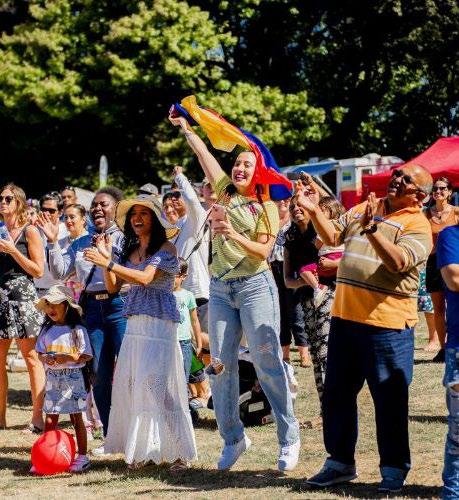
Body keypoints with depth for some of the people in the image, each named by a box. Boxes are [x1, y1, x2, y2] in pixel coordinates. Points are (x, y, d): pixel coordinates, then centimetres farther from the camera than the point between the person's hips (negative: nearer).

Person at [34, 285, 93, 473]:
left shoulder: (77, 330, -6)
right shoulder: (47, 330, 7)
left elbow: (85, 356, -7)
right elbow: (40, 352, 12)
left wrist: (68, 358, -19)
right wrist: (46, 359, -10)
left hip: (72, 378, -4)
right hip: (53, 378, 4)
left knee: (76, 417, 2)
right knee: (50, 417, 3)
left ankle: (82, 456, 8)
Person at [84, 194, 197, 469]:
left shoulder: (166, 248, -4)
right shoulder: (130, 250, 16)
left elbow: (145, 278, -17)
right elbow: (113, 286, 13)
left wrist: (107, 262, -20)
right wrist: (106, 257, 1)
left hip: (160, 323, -7)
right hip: (134, 323, 7)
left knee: (157, 384, -11)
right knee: (130, 384, 1)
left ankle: (178, 450, -5)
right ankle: (140, 449, 6)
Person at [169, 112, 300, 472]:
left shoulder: (266, 208, -1)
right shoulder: (225, 191, 10)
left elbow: (263, 251, -10)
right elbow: (205, 155, 14)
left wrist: (234, 236, -24)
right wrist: (185, 128, 13)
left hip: (255, 286, -5)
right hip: (221, 289, 5)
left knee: (267, 362, -8)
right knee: (221, 364, 2)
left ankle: (289, 438, -3)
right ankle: (233, 438, 11)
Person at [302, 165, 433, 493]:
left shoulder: (418, 225, -8)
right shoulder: (365, 208, 14)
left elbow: (399, 261, -23)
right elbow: (332, 236, 16)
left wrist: (372, 228, -31)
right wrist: (313, 210, 1)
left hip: (387, 323, -7)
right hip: (346, 316, 7)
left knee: (390, 400, 1)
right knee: (337, 393, 13)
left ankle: (394, 469, 12)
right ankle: (340, 462, 25)